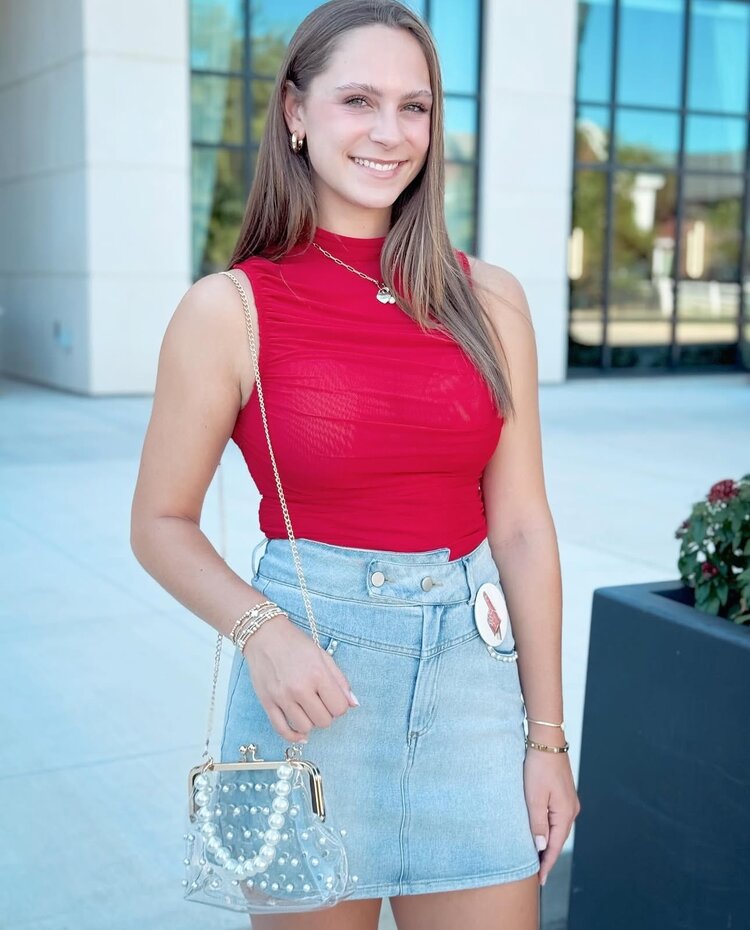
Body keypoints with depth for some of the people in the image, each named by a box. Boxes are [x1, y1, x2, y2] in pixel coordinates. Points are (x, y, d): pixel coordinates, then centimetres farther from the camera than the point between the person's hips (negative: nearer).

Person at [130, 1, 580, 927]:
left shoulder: (489, 300, 1)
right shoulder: (228, 310, -6)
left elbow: (521, 527, 3)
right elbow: (162, 523, 1)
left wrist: (546, 736, 4)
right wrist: (260, 631, -17)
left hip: (471, 669, 2)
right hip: (311, 677, -2)